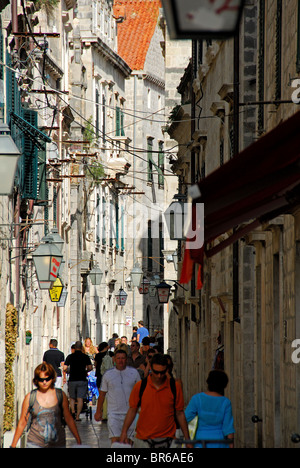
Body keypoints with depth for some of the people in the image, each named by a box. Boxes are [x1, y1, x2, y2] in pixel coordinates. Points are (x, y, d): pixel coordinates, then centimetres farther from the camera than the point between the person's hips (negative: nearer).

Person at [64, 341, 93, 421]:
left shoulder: (70, 356, 0)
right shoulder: (85, 357, 0)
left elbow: (65, 368, -5)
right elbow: (90, 368, -5)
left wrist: (67, 371, 18)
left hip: (72, 380, 1)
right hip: (82, 380, -1)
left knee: (72, 398, 16)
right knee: (80, 399, 0)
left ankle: (73, 411, -2)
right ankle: (77, 416, -5)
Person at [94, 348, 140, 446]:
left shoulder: (134, 373, 5)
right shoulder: (108, 374, 4)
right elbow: (102, 394, 11)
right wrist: (98, 412, 11)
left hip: (129, 413, 1)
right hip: (114, 413, -1)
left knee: (127, 441, 4)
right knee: (115, 440, -13)